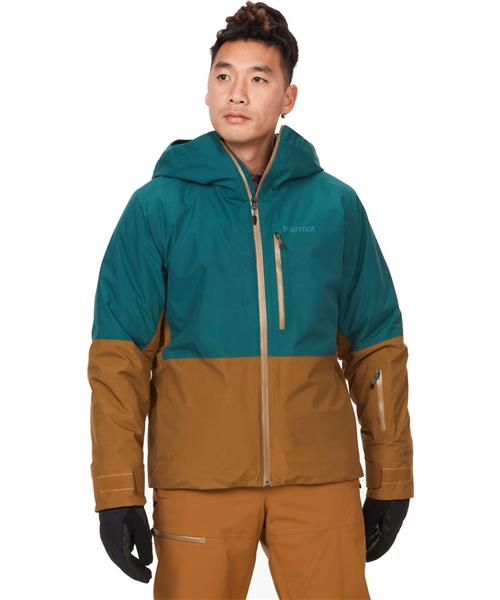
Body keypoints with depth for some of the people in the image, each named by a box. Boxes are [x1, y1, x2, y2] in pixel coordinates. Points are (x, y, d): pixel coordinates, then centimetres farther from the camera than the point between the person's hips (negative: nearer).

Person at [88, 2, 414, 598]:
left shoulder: (336, 204, 7)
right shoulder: (159, 206, 1)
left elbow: (377, 348, 9)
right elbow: (120, 355, -1)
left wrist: (391, 478, 7)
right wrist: (117, 490, -8)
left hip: (321, 477, 2)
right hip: (197, 477, -1)